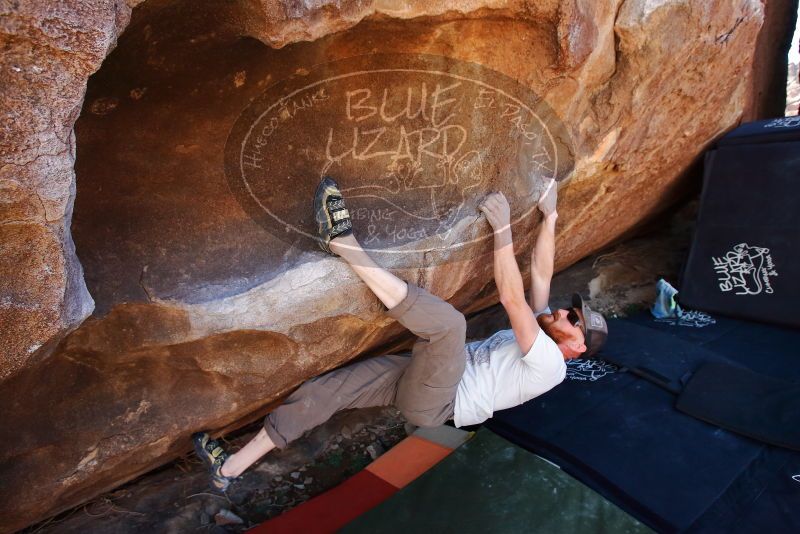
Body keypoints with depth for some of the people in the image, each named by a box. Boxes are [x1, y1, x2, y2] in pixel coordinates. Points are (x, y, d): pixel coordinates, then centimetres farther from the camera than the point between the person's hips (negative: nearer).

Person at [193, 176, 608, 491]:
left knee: (448, 321, -33)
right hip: (423, 382, 9)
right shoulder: (537, 335, 17)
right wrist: (550, 217, 14)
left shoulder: (547, 363, -8)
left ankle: (343, 242, -34)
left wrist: (502, 228, -20)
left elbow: (512, 299, -20)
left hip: (432, 403, -9)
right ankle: (232, 467, 0)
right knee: (328, 387, -5)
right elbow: (540, 275, 16)